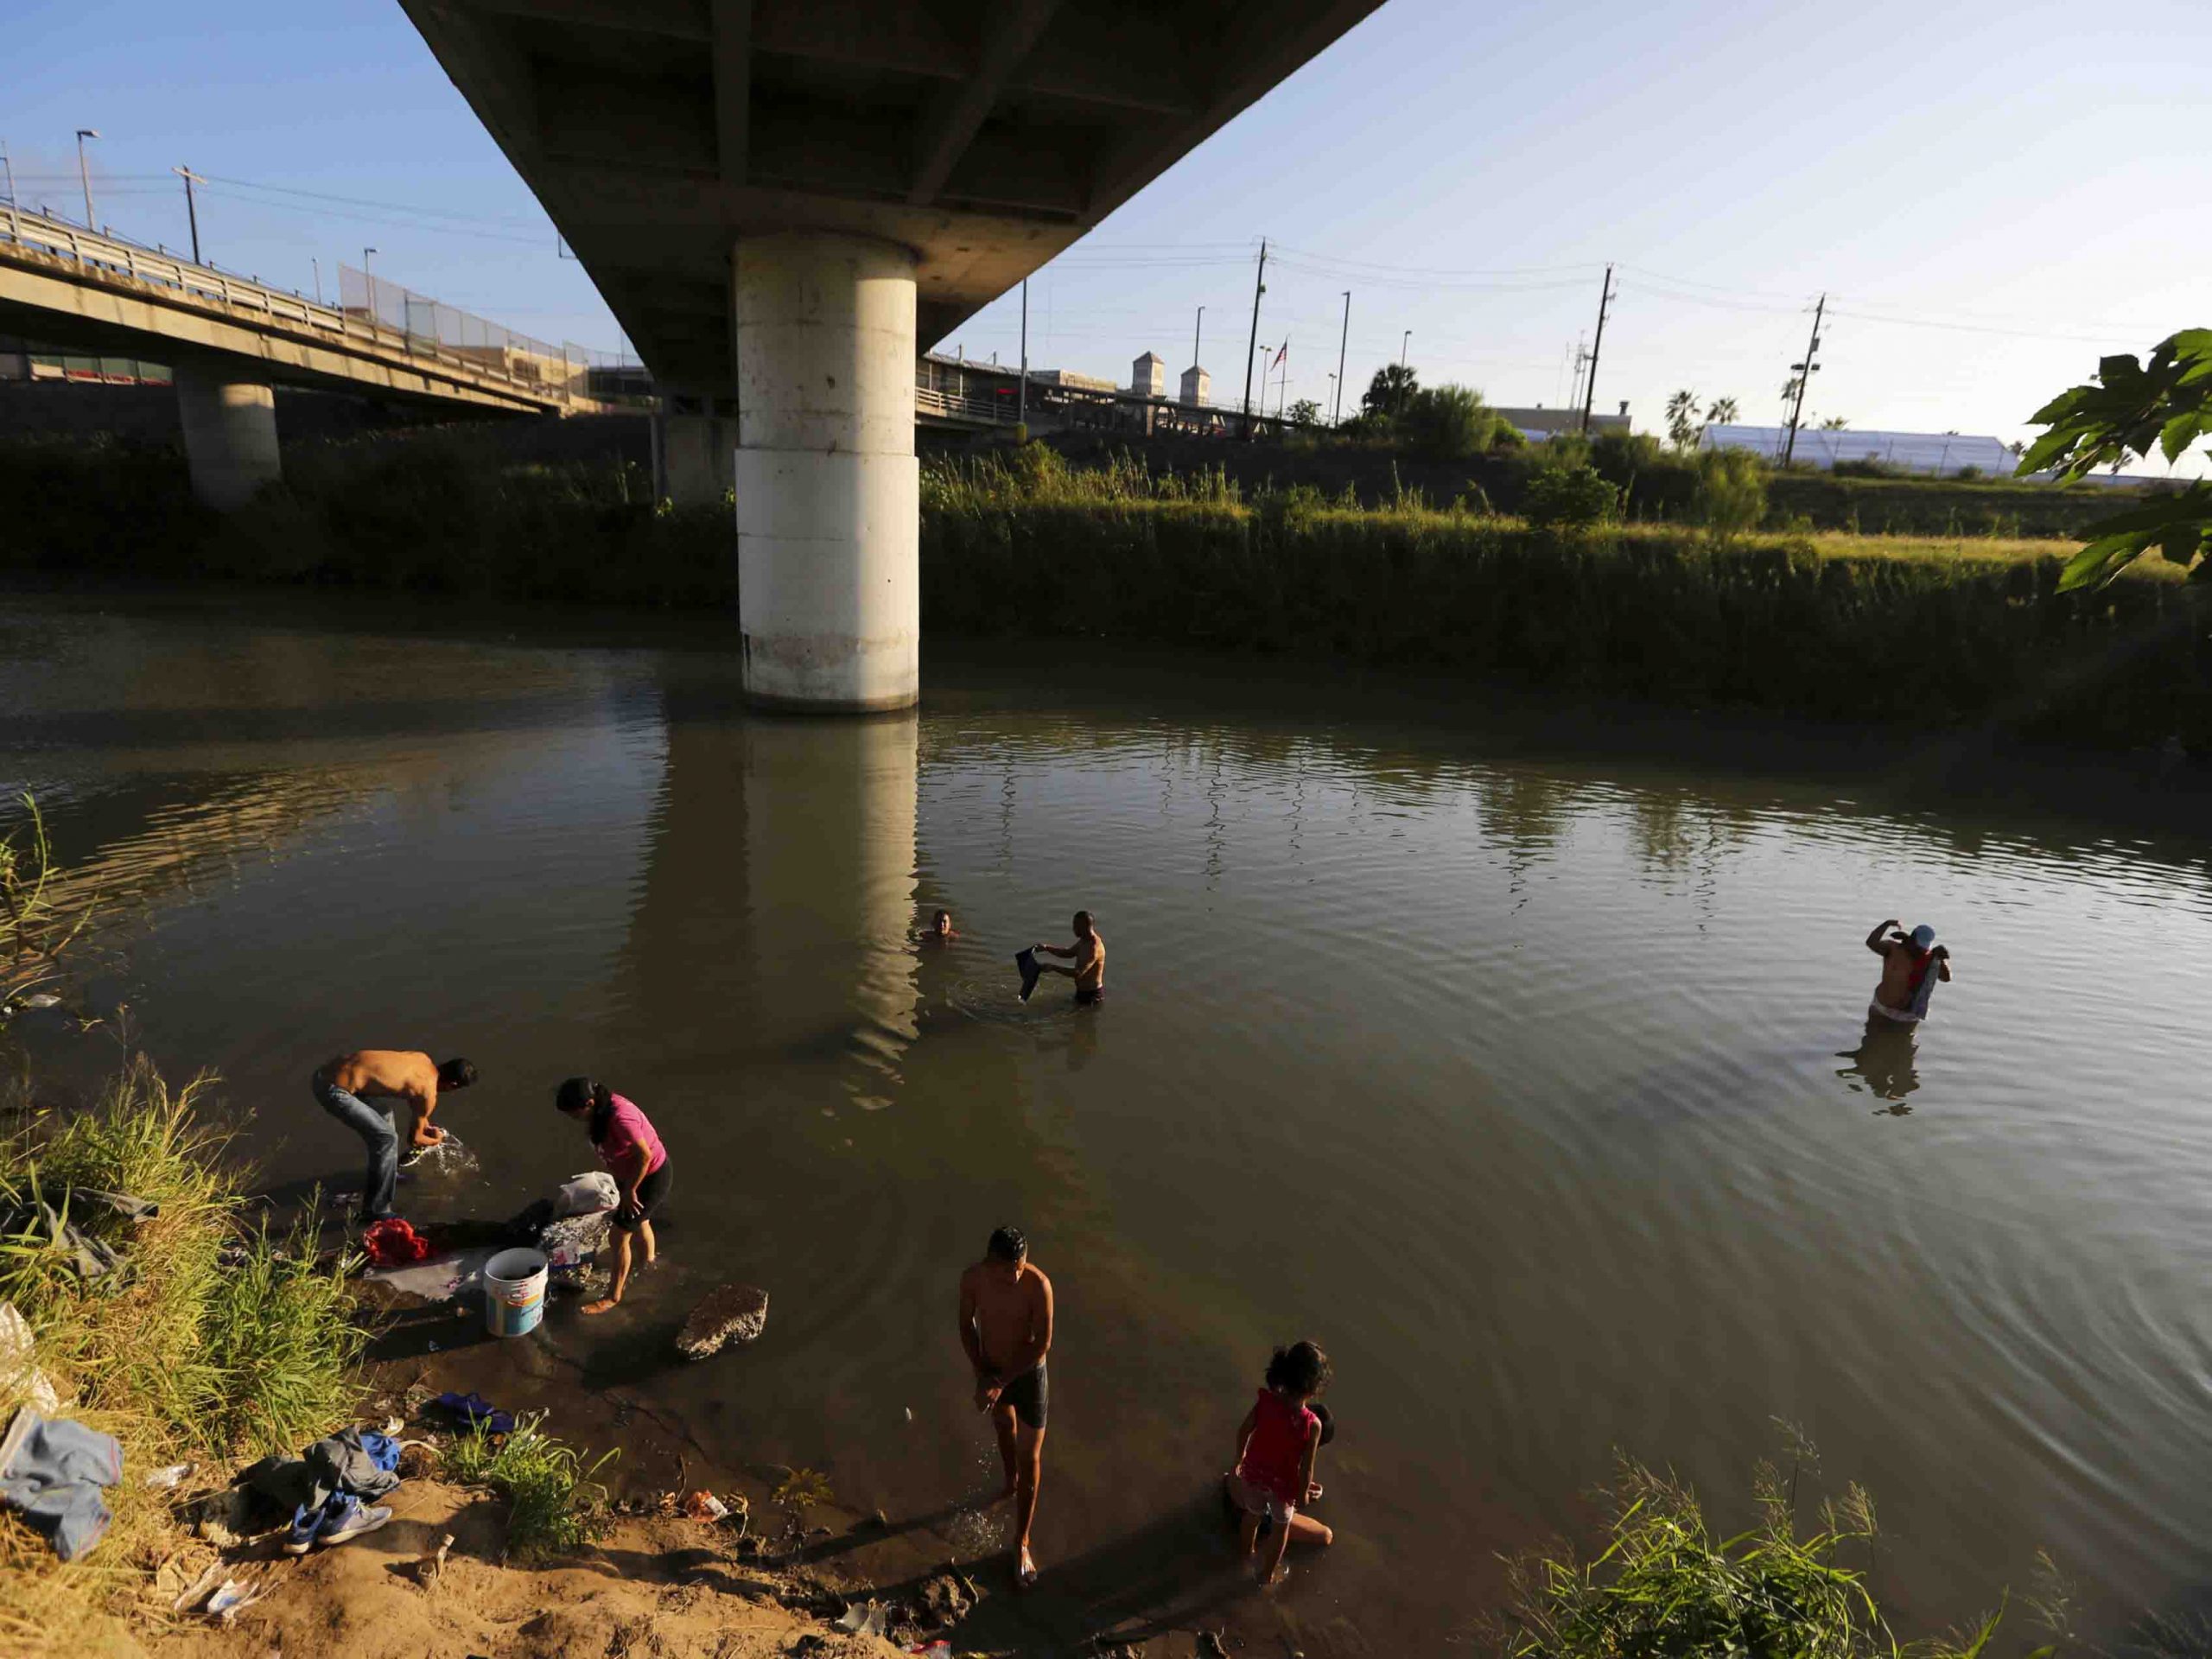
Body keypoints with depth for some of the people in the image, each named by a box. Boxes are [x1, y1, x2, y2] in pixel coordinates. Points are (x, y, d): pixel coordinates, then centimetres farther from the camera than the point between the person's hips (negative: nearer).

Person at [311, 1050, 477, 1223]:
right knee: (386, 1137, -3)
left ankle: (387, 1174, 44)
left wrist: (424, 1122, 40)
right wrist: (436, 1140, 23)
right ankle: (375, 1210, 7)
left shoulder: (424, 1059, 12)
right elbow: (413, 1139, 4)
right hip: (333, 1089, -9)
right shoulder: (429, 1094, -9)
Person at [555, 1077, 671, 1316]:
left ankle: (613, 1295, 20)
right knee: (639, 1221, 29)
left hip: (651, 1176, -8)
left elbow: (644, 1155, -32)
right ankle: (649, 1259, 57)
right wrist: (619, 1181, 14)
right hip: (631, 1172, 8)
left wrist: (630, 1191, -20)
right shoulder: (599, 1108, -10)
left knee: (620, 1235, 2)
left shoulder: (619, 1117, -37)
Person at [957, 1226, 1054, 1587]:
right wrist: (982, 1376, -14)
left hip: (1029, 1375, -3)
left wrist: (1000, 1383, -26)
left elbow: (1043, 1344, -25)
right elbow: (967, 1325, -7)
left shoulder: (1039, 1285, -32)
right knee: (1004, 1429, 30)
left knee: (1030, 1459, 7)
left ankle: (1021, 1543, 26)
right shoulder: (973, 1278, -23)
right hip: (991, 1370, 3)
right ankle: (1011, 1484, 61)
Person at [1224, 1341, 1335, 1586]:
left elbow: (1243, 1432, -7)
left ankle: (1248, 1552, 59)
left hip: (1254, 1473, 3)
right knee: (1281, 1527, 28)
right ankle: (1268, 1573, 49)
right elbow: (1306, 1467, -20)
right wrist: (1303, 1494, 0)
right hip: (1283, 1484, -3)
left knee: (1253, 1514, 32)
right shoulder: (1312, 1424, -32)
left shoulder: (1265, 1402, -23)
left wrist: (1240, 1459, 13)